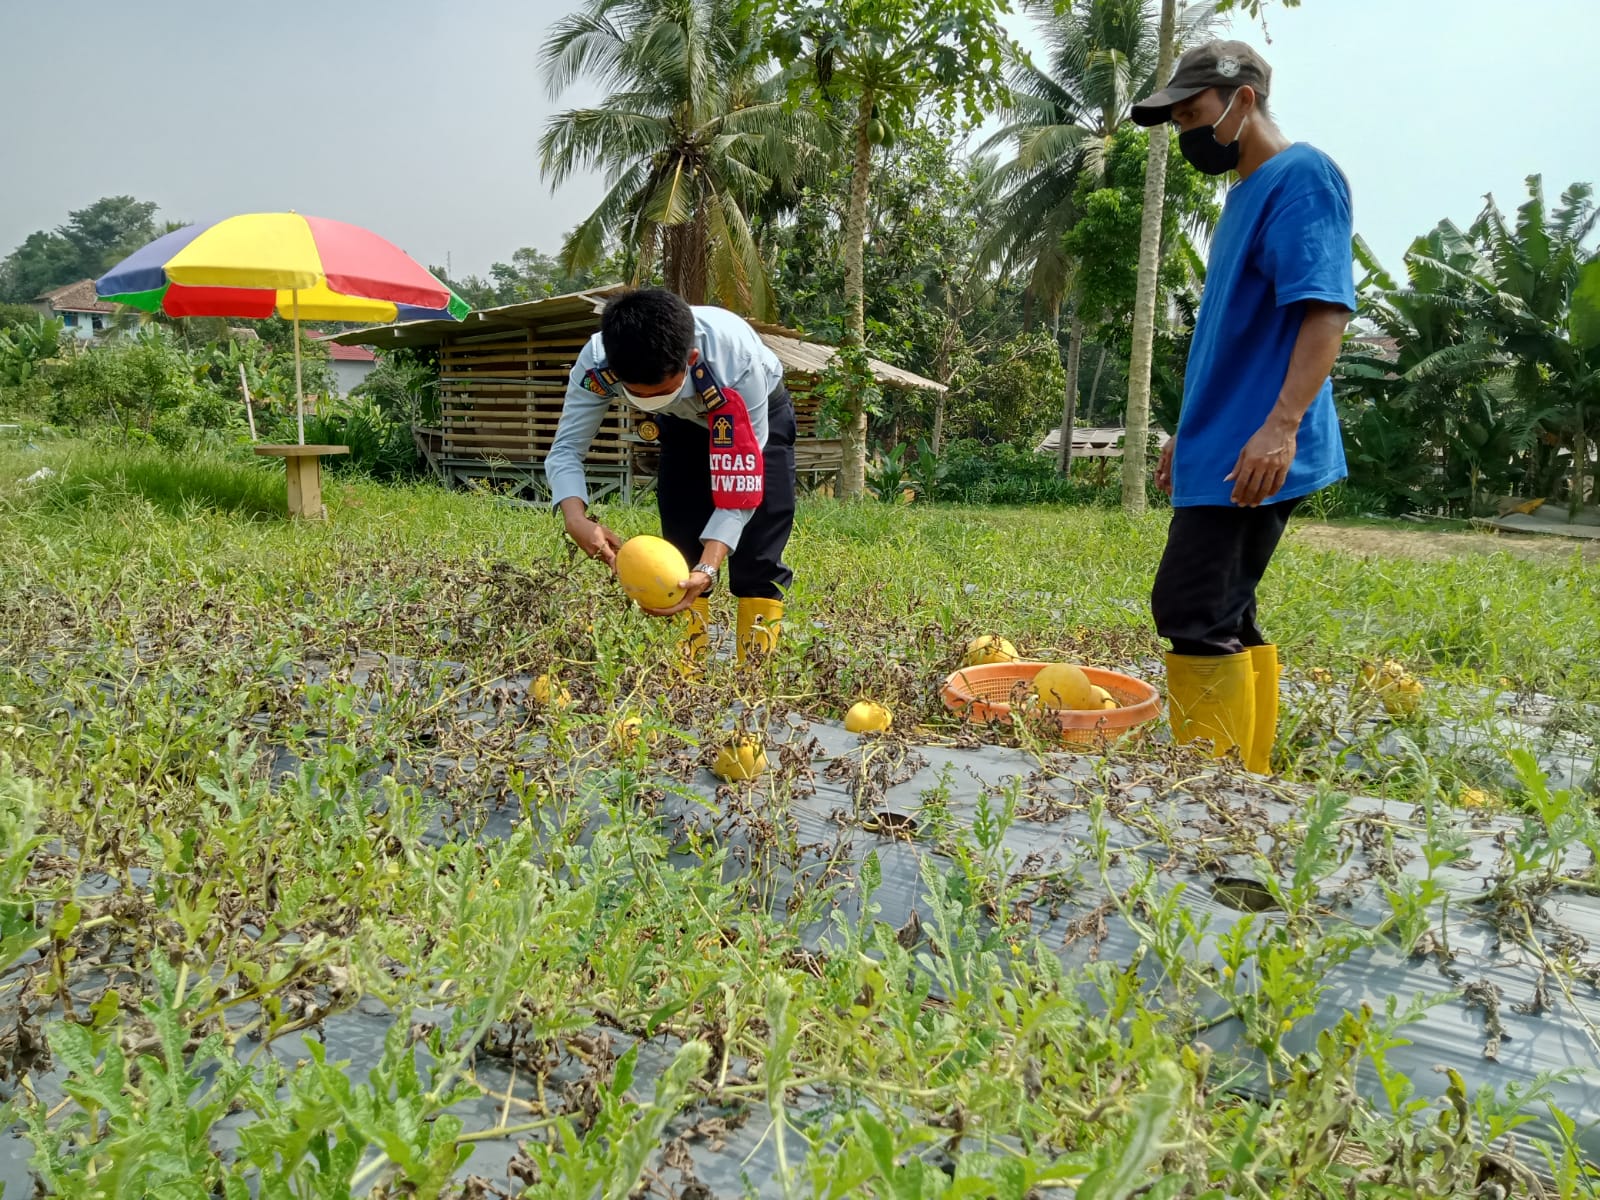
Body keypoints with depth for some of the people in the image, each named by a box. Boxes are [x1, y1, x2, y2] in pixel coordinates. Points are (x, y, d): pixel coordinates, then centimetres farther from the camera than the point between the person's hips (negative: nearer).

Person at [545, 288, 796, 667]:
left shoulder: (738, 361, -43)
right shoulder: (596, 363, -35)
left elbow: (741, 483, -39)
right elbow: (566, 448, -28)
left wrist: (708, 569, -51)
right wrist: (576, 519, -49)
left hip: (759, 413, -3)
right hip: (685, 420, 3)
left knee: (759, 550, -13)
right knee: (681, 541, -6)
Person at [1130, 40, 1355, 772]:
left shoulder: (1301, 177, -8)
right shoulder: (1245, 192, 21)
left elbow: (1326, 310, -19)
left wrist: (1281, 427, -30)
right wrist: (1191, 433, 25)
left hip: (1253, 454, -10)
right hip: (1222, 449, 10)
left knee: (1192, 614, -11)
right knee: (1226, 619, 10)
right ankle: (1245, 780, 18)